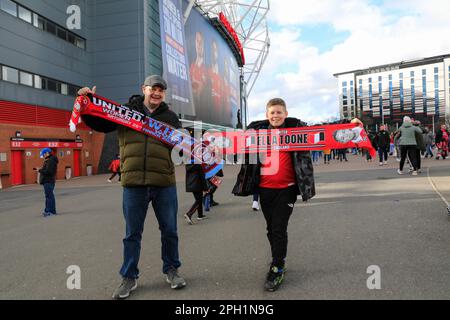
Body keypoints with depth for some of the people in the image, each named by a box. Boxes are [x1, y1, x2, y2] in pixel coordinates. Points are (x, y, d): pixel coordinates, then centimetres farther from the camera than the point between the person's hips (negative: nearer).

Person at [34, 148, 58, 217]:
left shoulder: (50, 161, -17)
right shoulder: (49, 160, 17)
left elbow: (48, 171, -24)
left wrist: (40, 170, -12)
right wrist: (40, 169, 6)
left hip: (48, 181, -11)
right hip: (48, 180, 11)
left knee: (49, 196, -8)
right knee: (49, 195, 15)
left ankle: (51, 211, -4)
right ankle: (48, 210, 22)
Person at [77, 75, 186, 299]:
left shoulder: (170, 116, 11)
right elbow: (99, 124, 13)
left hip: (164, 183, 1)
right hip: (133, 184, -1)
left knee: (169, 230, 11)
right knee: (132, 233, 10)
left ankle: (171, 270, 30)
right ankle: (129, 278, 26)